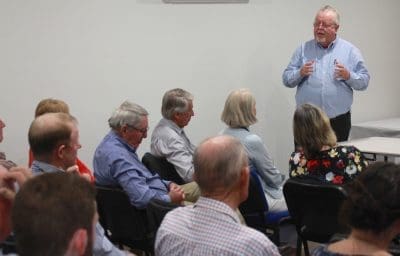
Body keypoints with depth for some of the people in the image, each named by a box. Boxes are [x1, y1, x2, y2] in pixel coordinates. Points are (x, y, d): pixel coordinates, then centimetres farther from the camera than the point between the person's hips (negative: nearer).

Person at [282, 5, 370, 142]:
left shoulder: (350, 50, 6)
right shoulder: (303, 49, 8)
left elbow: (364, 81, 3)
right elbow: (287, 79, 7)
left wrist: (348, 76, -15)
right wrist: (300, 73, -13)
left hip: (339, 120, 0)